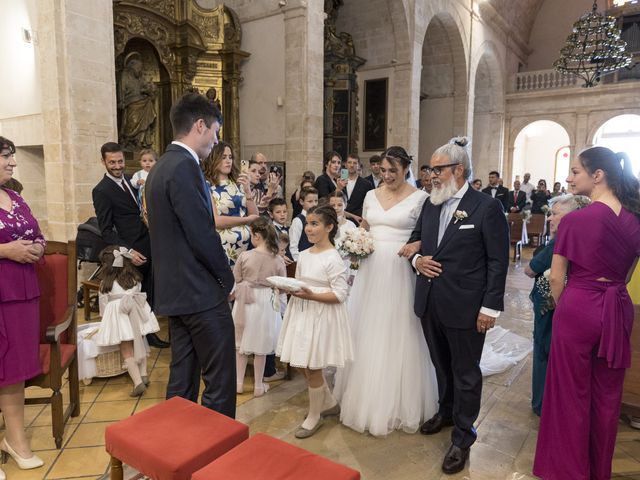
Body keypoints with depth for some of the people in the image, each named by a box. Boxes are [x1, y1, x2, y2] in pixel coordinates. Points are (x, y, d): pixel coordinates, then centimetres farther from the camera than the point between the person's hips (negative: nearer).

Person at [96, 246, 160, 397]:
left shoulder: (106, 284, -4)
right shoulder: (135, 279, 5)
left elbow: (103, 307, 4)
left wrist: (105, 318, 23)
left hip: (120, 319, -3)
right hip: (137, 316, 3)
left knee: (126, 351, 4)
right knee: (139, 344, 22)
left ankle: (138, 382, -8)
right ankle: (143, 374, 19)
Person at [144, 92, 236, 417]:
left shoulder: (161, 167, 14)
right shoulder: (185, 167, -17)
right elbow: (203, 236, -21)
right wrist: (227, 278, -6)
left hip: (174, 290, 10)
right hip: (201, 292, -10)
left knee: (182, 378, 18)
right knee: (220, 381, 2)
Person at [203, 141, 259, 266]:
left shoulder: (238, 183, 8)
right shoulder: (207, 186, -6)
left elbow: (255, 216, 6)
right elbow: (216, 221, -14)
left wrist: (247, 191, -8)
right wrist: (246, 219, -4)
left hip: (247, 247, 5)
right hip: (224, 249, -4)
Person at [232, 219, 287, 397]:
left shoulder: (244, 256, -13)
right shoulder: (278, 260, -9)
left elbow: (235, 283, -4)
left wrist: (231, 295, 15)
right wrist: (280, 306, 14)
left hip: (245, 304, 0)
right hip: (266, 305, 0)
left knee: (240, 343, 18)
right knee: (260, 346, 13)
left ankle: (239, 383, 28)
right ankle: (258, 386, 23)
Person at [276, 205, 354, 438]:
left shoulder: (333, 258, -14)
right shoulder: (303, 255, 8)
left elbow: (340, 295, -17)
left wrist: (310, 295, -26)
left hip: (321, 317, -7)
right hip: (301, 314, 8)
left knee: (312, 368, 3)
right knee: (305, 366, 15)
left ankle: (314, 415, 26)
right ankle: (329, 403, 37)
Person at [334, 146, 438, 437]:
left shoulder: (419, 198, -4)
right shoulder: (371, 195, 10)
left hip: (401, 272, -5)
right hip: (371, 269, 5)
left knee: (398, 335, 3)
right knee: (367, 333, 11)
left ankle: (399, 403, 23)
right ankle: (367, 397, 30)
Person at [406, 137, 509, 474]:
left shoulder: (487, 207, -11)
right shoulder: (430, 204, 7)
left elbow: (498, 262, -11)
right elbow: (415, 241, 18)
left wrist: (490, 307, -13)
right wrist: (416, 259, -4)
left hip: (465, 307, -6)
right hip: (430, 304, 6)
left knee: (465, 373, 10)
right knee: (441, 364, 22)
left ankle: (462, 438, 27)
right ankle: (446, 411, 45)